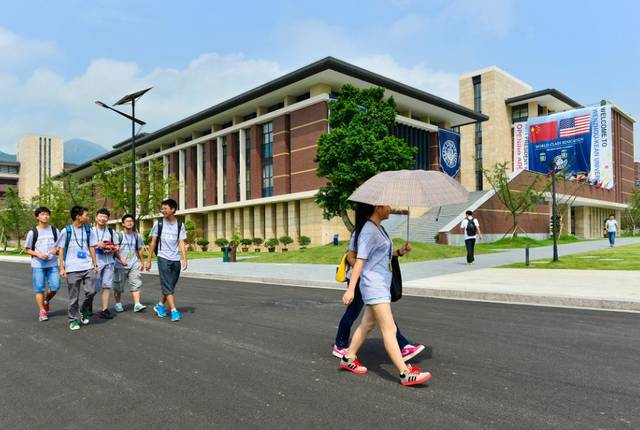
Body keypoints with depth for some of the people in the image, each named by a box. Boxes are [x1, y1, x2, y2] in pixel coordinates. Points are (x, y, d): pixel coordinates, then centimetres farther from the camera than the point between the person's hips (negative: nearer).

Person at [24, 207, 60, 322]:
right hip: (38, 265, -2)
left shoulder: (55, 230, 6)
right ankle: (42, 311, 12)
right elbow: (27, 249, 3)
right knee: (39, 289, 1)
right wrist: (38, 254, -14)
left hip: (53, 264, 2)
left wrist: (56, 249, -10)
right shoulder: (32, 232, 0)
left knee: (55, 287, -2)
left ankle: (46, 301, 28)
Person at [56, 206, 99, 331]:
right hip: (72, 269, -3)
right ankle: (73, 320, 18)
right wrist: (61, 268, -6)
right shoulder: (66, 231, -3)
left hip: (88, 267, 3)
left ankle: (84, 311, 23)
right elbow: (61, 250, -1)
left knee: (91, 291, -4)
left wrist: (95, 264, 9)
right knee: (74, 296, 4)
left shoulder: (88, 230, 7)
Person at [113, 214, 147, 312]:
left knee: (136, 284, -8)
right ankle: (118, 304, 25)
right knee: (118, 286, 8)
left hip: (134, 264, 3)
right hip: (121, 265, -3)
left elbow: (140, 249, 18)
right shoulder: (120, 235, -3)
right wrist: (121, 259, -19)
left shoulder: (136, 235, 10)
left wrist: (142, 262, 20)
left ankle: (137, 304, -11)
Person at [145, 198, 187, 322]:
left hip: (175, 260, 3)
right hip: (163, 258, -2)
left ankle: (160, 306, 29)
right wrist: (148, 260, 3)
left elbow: (181, 243, 0)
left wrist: (184, 259, -11)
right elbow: (153, 243, 4)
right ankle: (174, 311, -9)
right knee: (168, 286, -8)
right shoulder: (158, 224, 0)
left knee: (170, 286, 11)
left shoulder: (180, 225, 3)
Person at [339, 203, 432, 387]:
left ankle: (348, 358, 30)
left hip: (382, 285, 10)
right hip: (374, 286, -10)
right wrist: (350, 289, -23)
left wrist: (400, 252, 4)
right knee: (389, 329, -9)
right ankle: (406, 373, -7)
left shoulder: (378, 228, 13)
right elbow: (360, 261, -20)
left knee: (368, 324, 18)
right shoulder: (368, 231, -16)